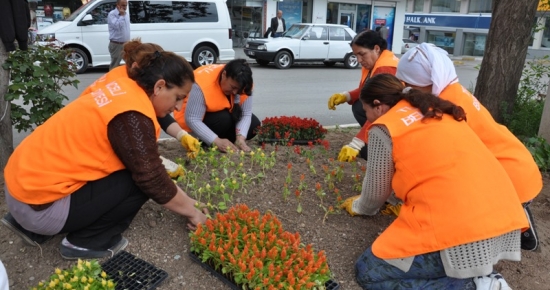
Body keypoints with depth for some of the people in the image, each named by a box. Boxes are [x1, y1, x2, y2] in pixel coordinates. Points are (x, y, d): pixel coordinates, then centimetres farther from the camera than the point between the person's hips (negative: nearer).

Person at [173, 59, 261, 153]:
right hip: (194, 122, -5)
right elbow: (192, 119, -36)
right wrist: (217, 141, -42)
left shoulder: (240, 83, -20)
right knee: (223, 119, -33)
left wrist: (240, 138, -35)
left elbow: (246, 113, -19)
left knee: (254, 124, -12)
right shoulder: (203, 83, -36)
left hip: (222, 113, 6)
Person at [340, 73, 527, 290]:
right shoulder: (436, 111, 21)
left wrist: (358, 207, 32)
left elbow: (376, 192, 10)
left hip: (460, 228, -9)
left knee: (368, 272, 4)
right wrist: (405, 208, 43)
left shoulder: (384, 128, -1)